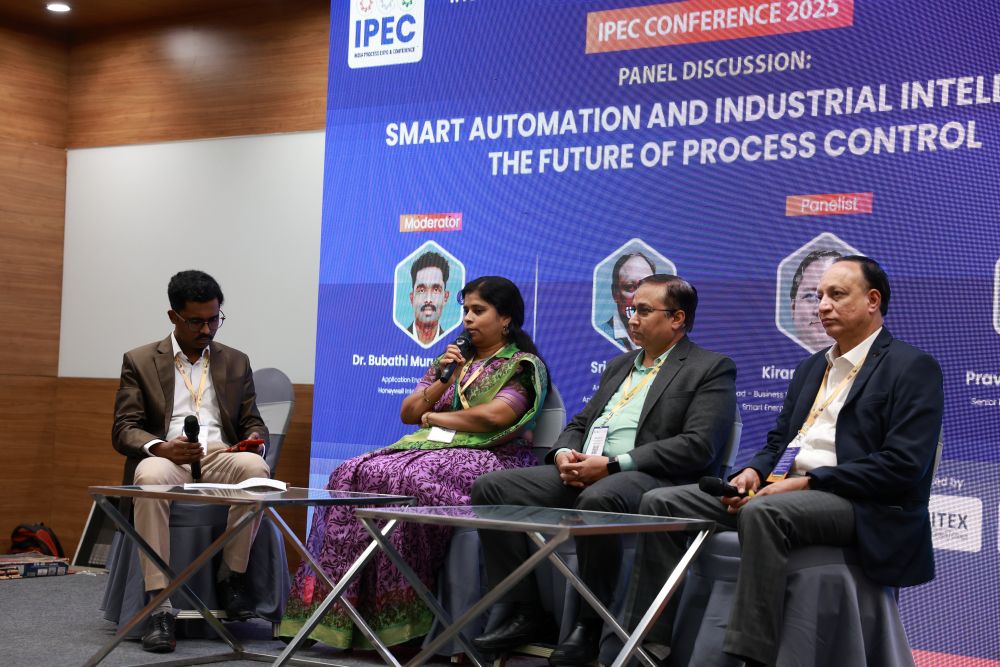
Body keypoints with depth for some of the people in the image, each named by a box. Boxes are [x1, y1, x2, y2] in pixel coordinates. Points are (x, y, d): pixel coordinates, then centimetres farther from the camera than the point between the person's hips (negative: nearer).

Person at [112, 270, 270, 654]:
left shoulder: (236, 363, 19)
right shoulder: (139, 361, 11)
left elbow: (252, 423, 18)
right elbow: (124, 429, 3)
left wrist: (255, 439, -9)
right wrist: (161, 447, -20)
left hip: (221, 460, 2)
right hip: (166, 459, -2)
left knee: (255, 467, -34)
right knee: (151, 476, -40)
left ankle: (231, 578, -18)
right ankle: (160, 607, -41)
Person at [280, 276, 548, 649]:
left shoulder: (521, 366, 3)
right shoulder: (452, 360, 24)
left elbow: (495, 415, -15)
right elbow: (408, 413, 18)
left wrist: (435, 417, -2)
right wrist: (441, 382, 1)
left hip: (487, 457, -6)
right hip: (432, 448, 7)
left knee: (410, 480, -35)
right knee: (355, 476, -20)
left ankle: (399, 618, -31)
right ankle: (343, 610, -24)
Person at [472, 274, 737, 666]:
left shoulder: (712, 369, 1)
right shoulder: (618, 366, 25)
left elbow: (698, 446, -13)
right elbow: (580, 423, 25)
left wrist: (613, 465, -18)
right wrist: (564, 454, -1)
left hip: (652, 480, -8)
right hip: (582, 475, 8)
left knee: (597, 501, -40)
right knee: (491, 488, -10)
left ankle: (590, 625, -23)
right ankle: (522, 613, -7)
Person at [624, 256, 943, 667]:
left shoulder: (912, 368, -4)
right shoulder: (811, 368, 22)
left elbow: (903, 466, -15)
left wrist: (807, 482, -18)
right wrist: (753, 472, -1)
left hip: (860, 506, -8)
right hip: (780, 488, 8)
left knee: (763, 512, -39)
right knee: (661, 503, -7)